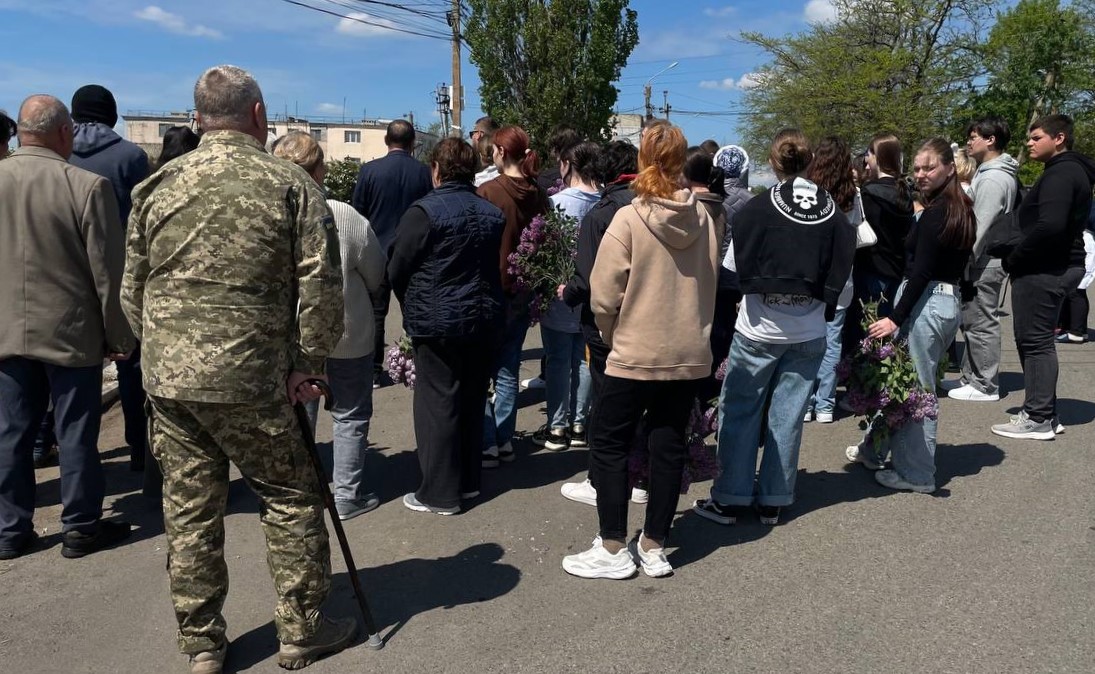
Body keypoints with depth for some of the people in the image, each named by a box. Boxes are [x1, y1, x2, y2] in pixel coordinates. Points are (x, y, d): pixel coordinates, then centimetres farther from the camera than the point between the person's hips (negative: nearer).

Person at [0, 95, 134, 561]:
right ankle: (81, 528, 18)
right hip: (71, 332, -5)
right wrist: (119, 336, -3)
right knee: (76, 433, 6)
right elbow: (108, 272, -13)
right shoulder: (88, 186, -15)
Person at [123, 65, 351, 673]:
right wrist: (305, 365, -1)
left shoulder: (158, 186, 7)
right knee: (290, 501, 11)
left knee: (189, 510, 13)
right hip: (252, 381, -4)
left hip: (167, 379, 4)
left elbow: (132, 291, 11)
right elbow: (321, 287, -9)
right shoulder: (290, 184, -3)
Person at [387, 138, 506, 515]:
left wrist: (413, 307, 9)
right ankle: (469, 481, 27)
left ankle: (440, 493, 8)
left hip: (438, 323, -6)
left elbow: (397, 271, -9)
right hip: (484, 318, 6)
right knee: (472, 400, 15)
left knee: (438, 404, 2)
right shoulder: (492, 214, 5)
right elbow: (495, 267, 10)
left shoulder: (425, 211, -14)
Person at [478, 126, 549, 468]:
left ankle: (487, 444, 7)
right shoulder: (538, 194, 1)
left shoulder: (487, 192, -15)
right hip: (523, 292, 6)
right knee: (508, 371, 14)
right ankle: (505, 440, 21)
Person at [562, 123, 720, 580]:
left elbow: (604, 297, -13)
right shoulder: (703, 218, -1)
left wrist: (614, 336, 5)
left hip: (636, 355, -5)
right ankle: (654, 547, 21)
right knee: (669, 447, 12)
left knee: (609, 446, 8)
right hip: (689, 354, 5)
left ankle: (613, 550, 13)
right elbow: (710, 285, 9)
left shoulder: (629, 219, -14)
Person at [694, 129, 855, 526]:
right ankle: (772, 502, 18)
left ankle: (729, 499, 11)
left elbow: (735, 268, -5)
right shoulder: (834, 215, -1)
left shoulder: (757, 210, -11)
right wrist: (818, 307, 14)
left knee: (739, 412, 7)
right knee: (787, 418, 9)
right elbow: (840, 274, 3)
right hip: (809, 334, 3)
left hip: (758, 330, -3)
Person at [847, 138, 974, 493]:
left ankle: (916, 473, 9)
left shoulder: (934, 213, -15)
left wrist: (895, 318, -21)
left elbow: (921, 272, -20)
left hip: (925, 303, -10)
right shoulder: (961, 210, 13)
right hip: (948, 302, 10)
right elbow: (952, 264, 14)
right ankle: (874, 449, 31)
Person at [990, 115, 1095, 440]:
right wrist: (1018, 257, 10)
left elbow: (1049, 226, -28)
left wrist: (1013, 258, -16)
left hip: (1044, 270, -10)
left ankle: (1038, 419, 1)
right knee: (1037, 340, 15)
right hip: (1058, 266, 11)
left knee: (1035, 341, -5)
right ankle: (1044, 412, 22)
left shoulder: (1060, 174, -16)